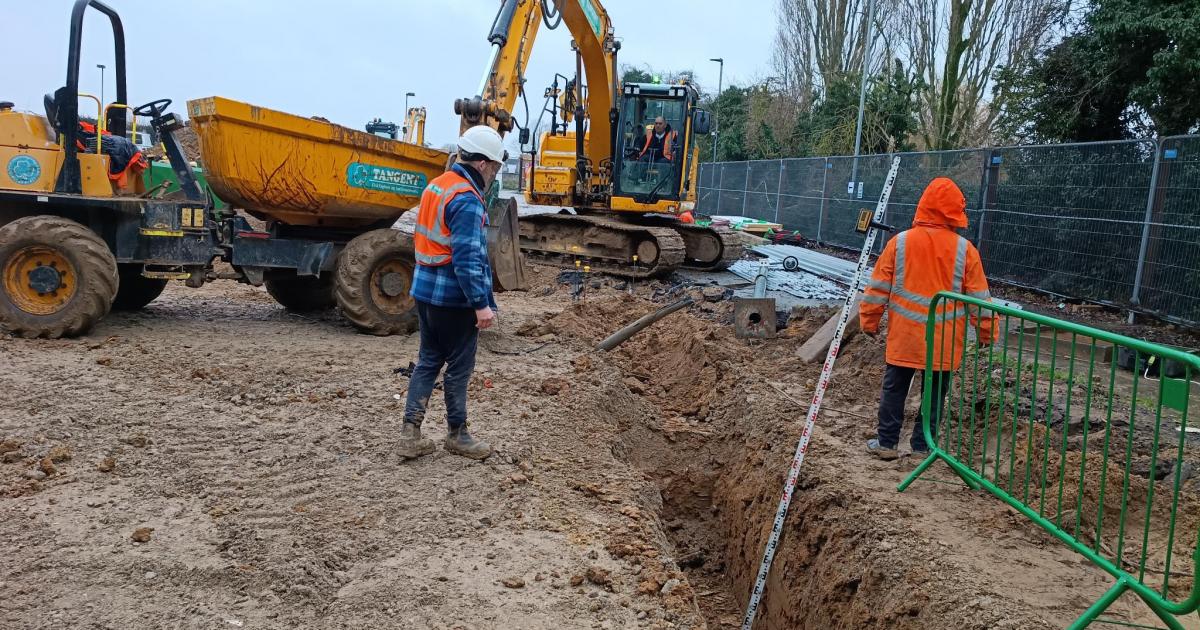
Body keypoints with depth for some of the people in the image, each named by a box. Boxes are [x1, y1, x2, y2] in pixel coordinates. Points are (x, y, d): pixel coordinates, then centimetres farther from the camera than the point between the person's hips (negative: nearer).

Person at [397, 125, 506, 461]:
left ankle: (410, 432, 13)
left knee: (428, 361, 15)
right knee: (459, 367, 6)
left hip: (425, 291, 9)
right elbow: (469, 259, -25)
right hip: (453, 298, -9)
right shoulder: (467, 200, -20)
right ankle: (457, 434, 19)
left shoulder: (436, 186, 10)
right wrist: (482, 304, -22)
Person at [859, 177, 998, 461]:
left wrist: (869, 321, 11)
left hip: (904, 336, 0)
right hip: (944, 341, 0)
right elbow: (979, 297, -2)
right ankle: (922, 446, 19)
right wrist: (987, 333, 10)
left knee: (894, 389, 13)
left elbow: (878, 287, -1)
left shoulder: (900, 242, -6)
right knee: (934, 394, 12)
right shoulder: (965, 249, -7)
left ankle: (887, 442, 19)